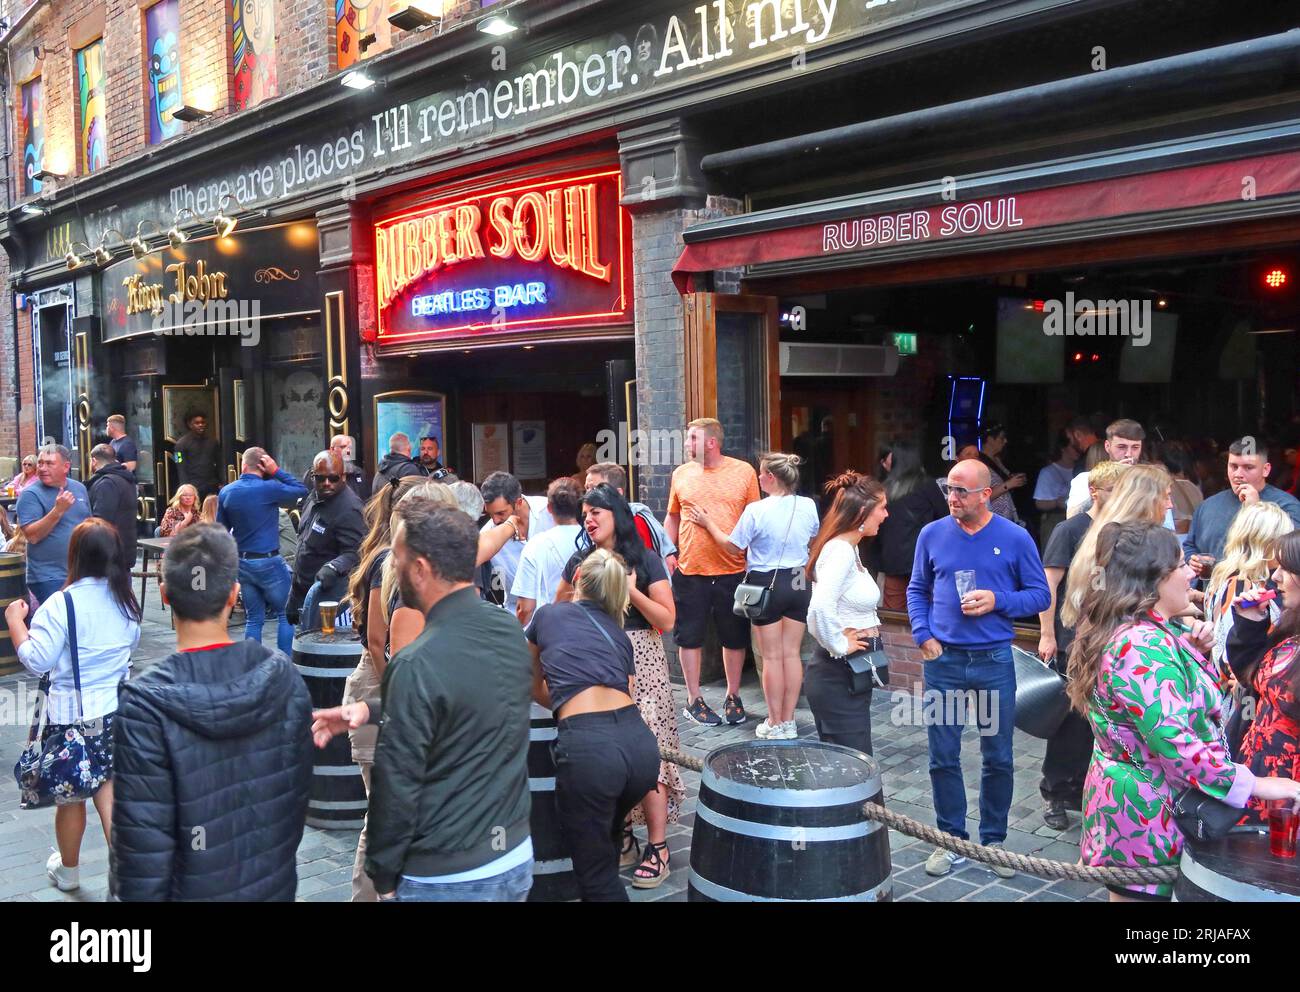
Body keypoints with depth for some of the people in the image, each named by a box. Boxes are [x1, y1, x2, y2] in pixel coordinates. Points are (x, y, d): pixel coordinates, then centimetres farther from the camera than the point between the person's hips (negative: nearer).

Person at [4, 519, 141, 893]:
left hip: (71, 713, -4)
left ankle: (68, 871, 34)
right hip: (116, 708, 4)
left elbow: (36, 659, -18)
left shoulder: (62, 604, -19)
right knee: (108, 787, 11)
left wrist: (15, 620, -6)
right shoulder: (126, 599, 0)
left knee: (71, 795, 14)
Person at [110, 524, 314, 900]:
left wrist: (137, 894, -4)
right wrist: (280, 857, 13)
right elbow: (300, 788, -2)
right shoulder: (283, 676, -13)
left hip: (195, 889, -3)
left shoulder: (144, 704, -23)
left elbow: (141, 834, -19)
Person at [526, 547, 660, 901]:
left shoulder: (547, 614, 20)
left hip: (587, 746, -4)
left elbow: (537, 690, 34)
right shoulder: (619, 633, 27)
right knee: (607, 836, 32)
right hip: (640, 742, 5)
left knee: (595, 873, 12)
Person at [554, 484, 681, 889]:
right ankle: (622, 836, 20)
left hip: (638, 662, -4)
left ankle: (658, 848, 1)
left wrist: (630, 590, -16)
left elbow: (667, 620, -7)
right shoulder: (580, 561, 8)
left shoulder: (645, 561, -3)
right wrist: (581, 595, -4)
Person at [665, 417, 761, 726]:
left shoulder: (743, 471, -1)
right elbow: (672, 518, 13)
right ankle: (694, 700, 20)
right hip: (690, 571, 1)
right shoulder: (681, 474, 5)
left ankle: (733, 696, 27)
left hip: (733, 571, -1)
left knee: (735, 637, 10)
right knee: (690, 636, 7)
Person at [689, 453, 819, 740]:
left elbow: (732, 546, -7)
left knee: (772, 657, 5)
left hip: (766, 584, -4)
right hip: (799, 583, 4)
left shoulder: (756, 510, -17)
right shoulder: (808, 506, -2)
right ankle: (788, 721, 17)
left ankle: (775, 724, 13)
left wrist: (708, 523, 6)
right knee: (792, 654, 11)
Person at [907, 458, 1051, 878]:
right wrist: (923, 635, -1)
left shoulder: (1015, 538, -4)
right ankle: (951, 840, 21)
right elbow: (917, 589, 12)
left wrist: (997, 601, -16)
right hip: (943, 659, 1)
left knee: (998, 758, 10)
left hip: (994, 660, -1)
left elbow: (1040, 595, 0)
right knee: (943, 758, 6)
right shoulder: (932, 534, 2)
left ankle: (993, 840, 27)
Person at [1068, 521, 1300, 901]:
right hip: (1149, 813, -10)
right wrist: (1253, 785, -25)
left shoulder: (1120, 632, 8)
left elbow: (1175, 696, 19)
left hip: (1123, 795, 10)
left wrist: (1194, 651, 4)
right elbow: (1174, 743, -29)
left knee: (1127, 890, 20)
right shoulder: (1144, 645, -25)